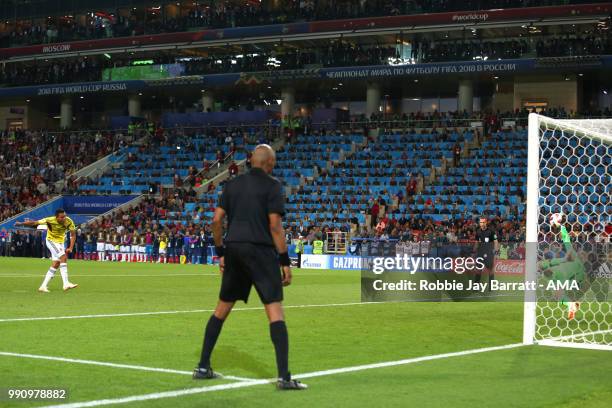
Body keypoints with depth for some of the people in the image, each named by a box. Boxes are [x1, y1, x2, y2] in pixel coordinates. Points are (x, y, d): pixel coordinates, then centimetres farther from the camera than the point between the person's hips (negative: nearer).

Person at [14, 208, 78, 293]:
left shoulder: (69, 222, -19)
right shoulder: (50, 220, -28)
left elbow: (73, 235, -11)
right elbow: (34, 223, -21)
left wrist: (70, 248, -21)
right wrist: (21, 224, -22)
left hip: (60, 242, 5)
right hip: (51, 241, -5)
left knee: (56, 264, 1)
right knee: (63, 257, -24)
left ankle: (43, 286, 9)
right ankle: (66, 283, -28)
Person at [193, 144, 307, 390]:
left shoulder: (233, 184, 12)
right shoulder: (272, 185, -4)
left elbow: (217, 220, 9)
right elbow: (275, 225, -11)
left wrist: (221, 253, 17)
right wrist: (285, 261, -8)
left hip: (233, 250, 6)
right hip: (260, 250, -6)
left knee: (222, 308, 17)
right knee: (275, 310, -8)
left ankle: (203, 367, 21)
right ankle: (284, 376, -16)